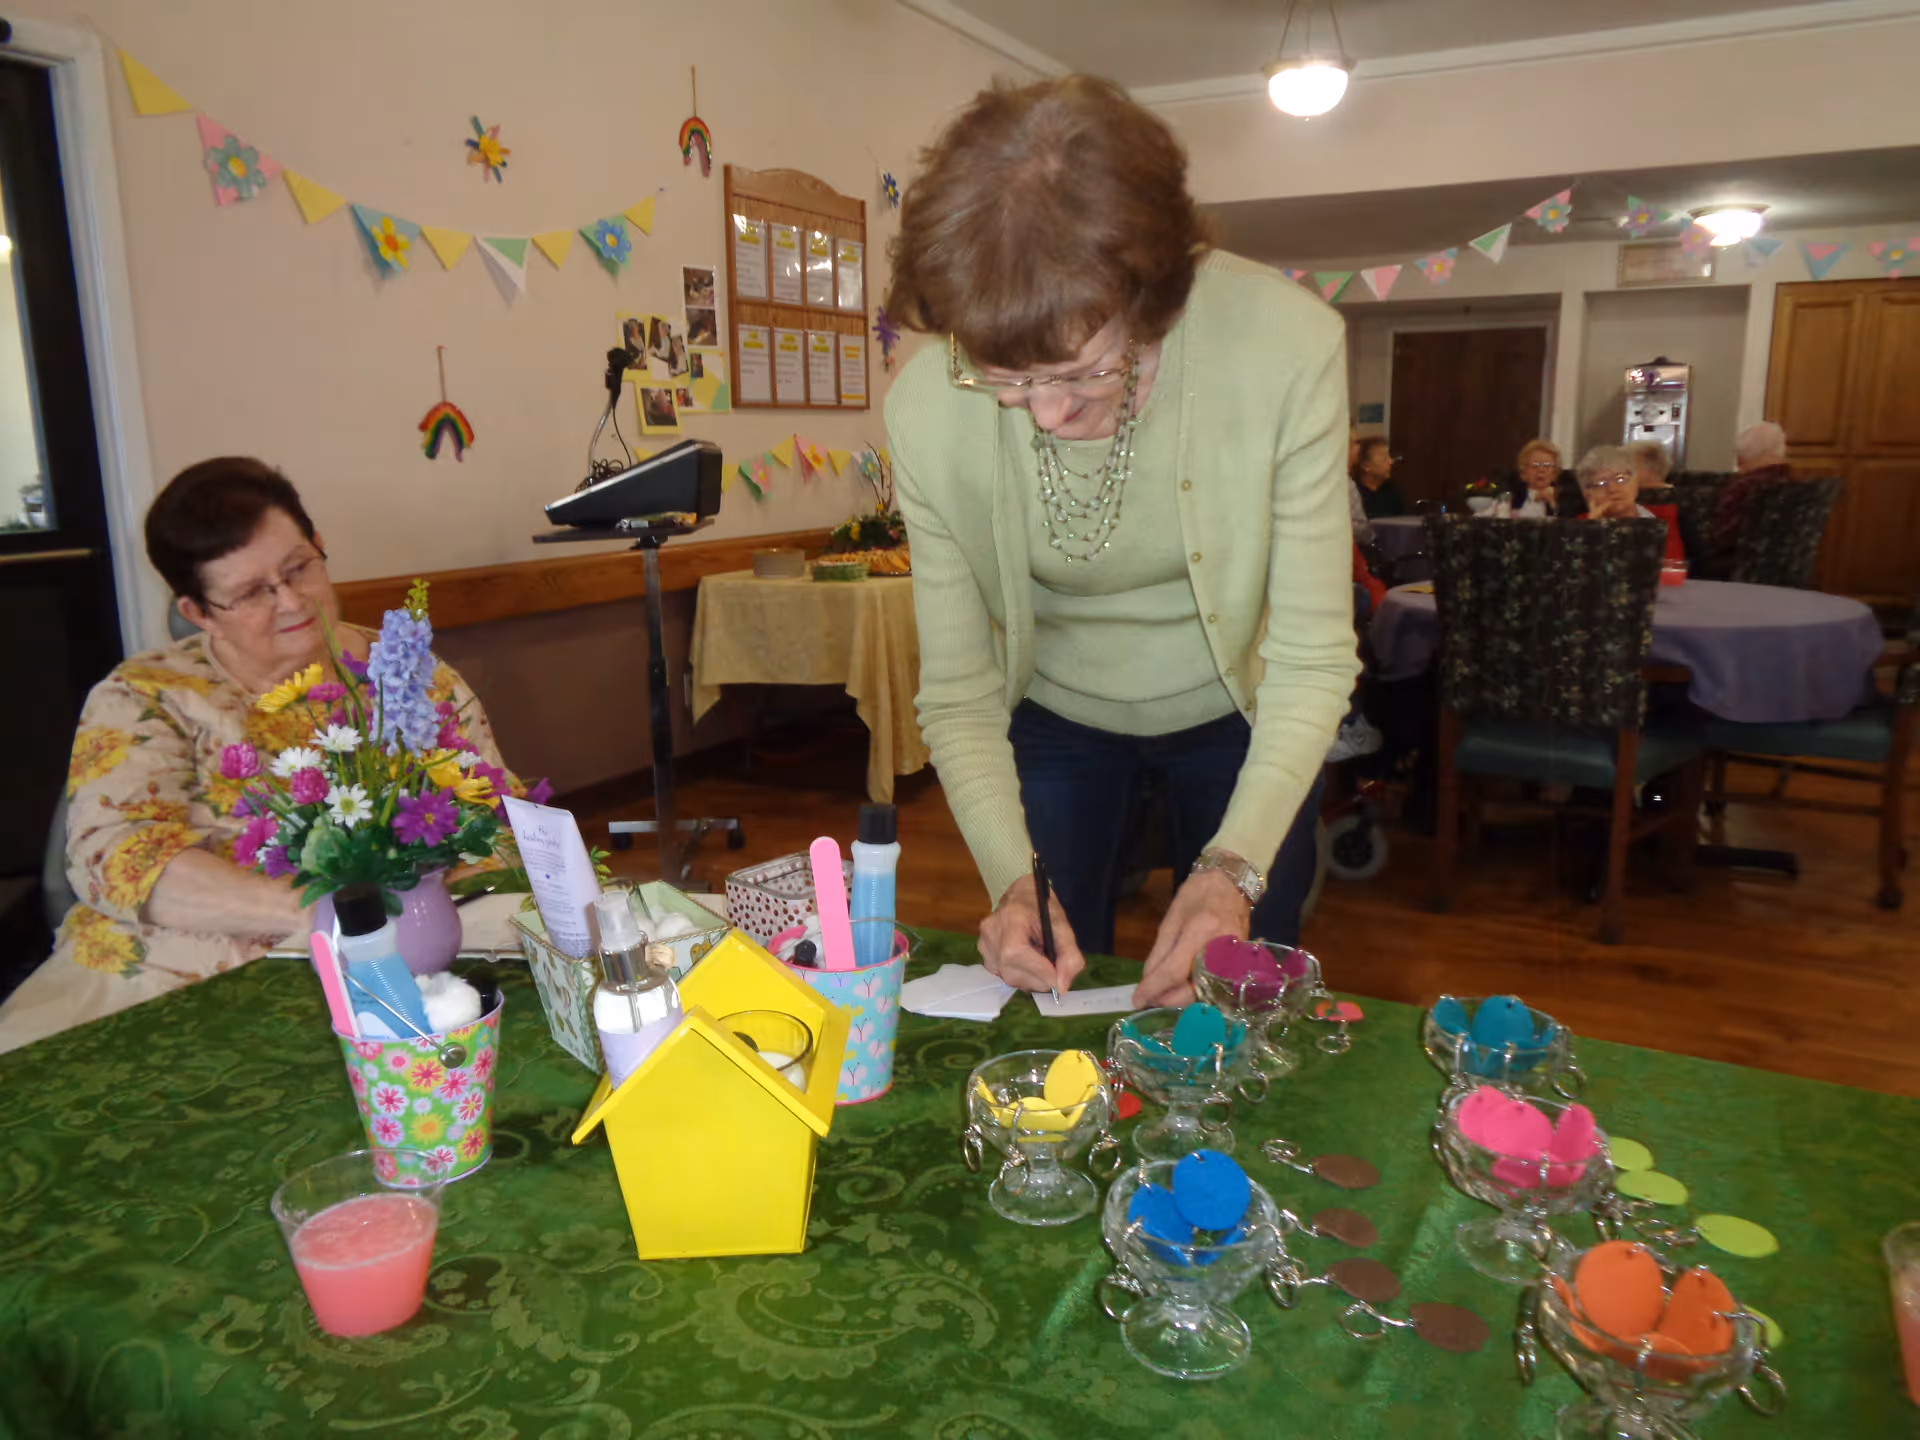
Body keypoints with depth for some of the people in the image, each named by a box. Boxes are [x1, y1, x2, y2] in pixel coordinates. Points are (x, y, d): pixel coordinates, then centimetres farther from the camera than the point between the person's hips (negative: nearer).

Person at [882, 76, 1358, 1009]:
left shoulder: (1286, 346, -31)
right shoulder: (927, 409, -26)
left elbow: (1312, 656, -26)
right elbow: (957, 694, -18)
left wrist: (1233, 869, -37)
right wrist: (1013, 878, -31)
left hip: (1234, 713, 0)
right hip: (1055, 715, 1)